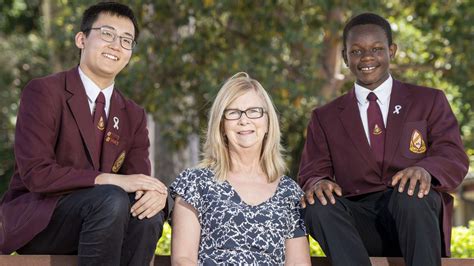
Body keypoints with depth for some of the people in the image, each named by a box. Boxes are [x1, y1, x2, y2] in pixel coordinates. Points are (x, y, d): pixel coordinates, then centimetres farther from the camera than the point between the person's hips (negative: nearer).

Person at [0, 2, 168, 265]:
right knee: (111, 199, -31)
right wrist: (111, 180, -27)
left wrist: (155, 191, -23)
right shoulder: (44, 92, -7)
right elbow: (36, 173, -18)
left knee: (149, 211, -24)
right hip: (33, 222, -5)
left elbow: (138, 179, 3)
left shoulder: (133, 115, 12)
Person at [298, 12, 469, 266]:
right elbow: (311, 172, 10)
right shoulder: (325, 118, 19)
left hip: (417, 216, -1)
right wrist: (318, 183, -17)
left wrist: (425, 170, -22)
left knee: (410, 192, -35)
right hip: (358, 224, 1)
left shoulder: (430, 101, 15)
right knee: (318, 205, -30)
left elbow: (455, 158, 3)